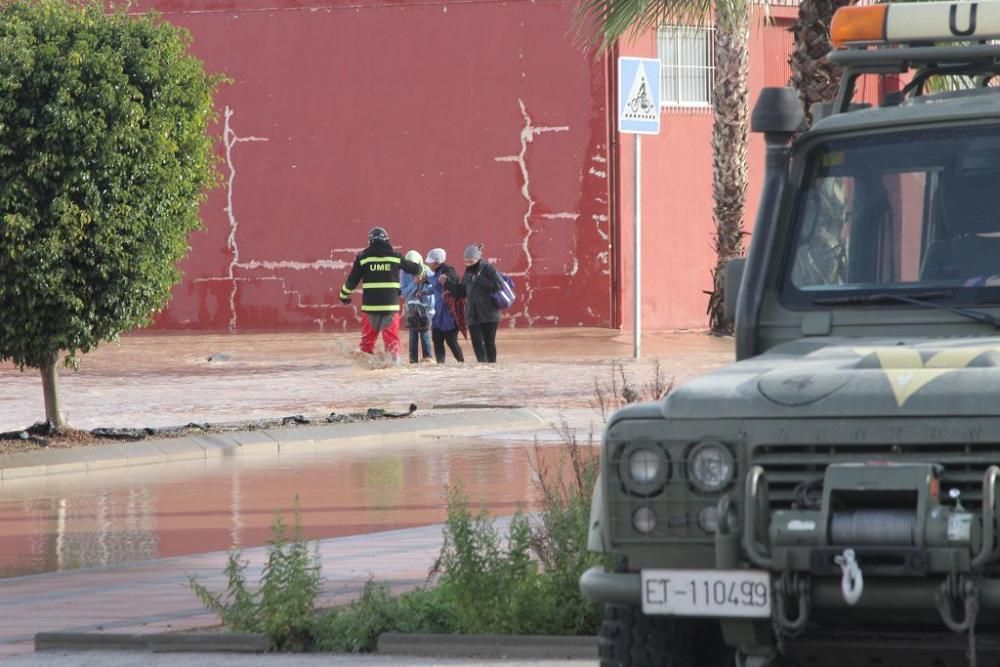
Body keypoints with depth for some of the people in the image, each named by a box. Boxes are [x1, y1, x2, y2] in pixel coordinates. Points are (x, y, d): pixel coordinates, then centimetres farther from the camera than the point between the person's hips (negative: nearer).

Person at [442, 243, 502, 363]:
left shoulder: (488, 268, -6)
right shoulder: (468, 272, 13)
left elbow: (497, 286, -17)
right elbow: (461, 291, 18)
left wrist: (478, 280, -17)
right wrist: (446, 284, 11)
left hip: (489, 314, -5)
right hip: (473, 315, 5)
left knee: (489, 342, 1)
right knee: (477, 343, -1)